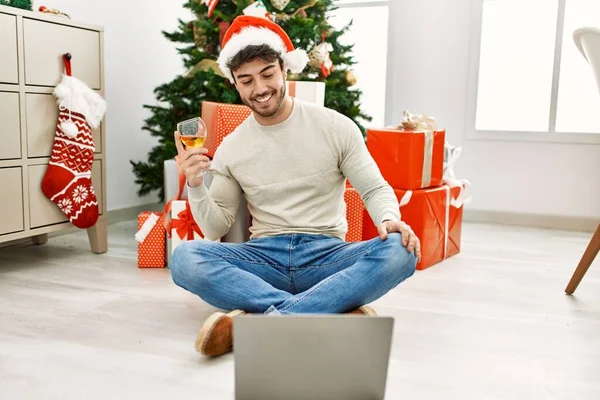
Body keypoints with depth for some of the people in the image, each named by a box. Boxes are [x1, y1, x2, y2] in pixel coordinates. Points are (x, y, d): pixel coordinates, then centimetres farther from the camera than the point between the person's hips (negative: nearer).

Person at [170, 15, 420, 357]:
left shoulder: (336, 127, 0)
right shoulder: (231, 148, 5)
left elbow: (375, 188, 2)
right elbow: (216, 229, 7)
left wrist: (389, 220, -20)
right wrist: (195, 185, -12)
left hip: (327, 255, -1)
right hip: (264, 258, 1)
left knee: (401, 251, -31)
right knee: (185, 258, -26)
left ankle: (258, 320, -35)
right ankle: (337, 312, -32)